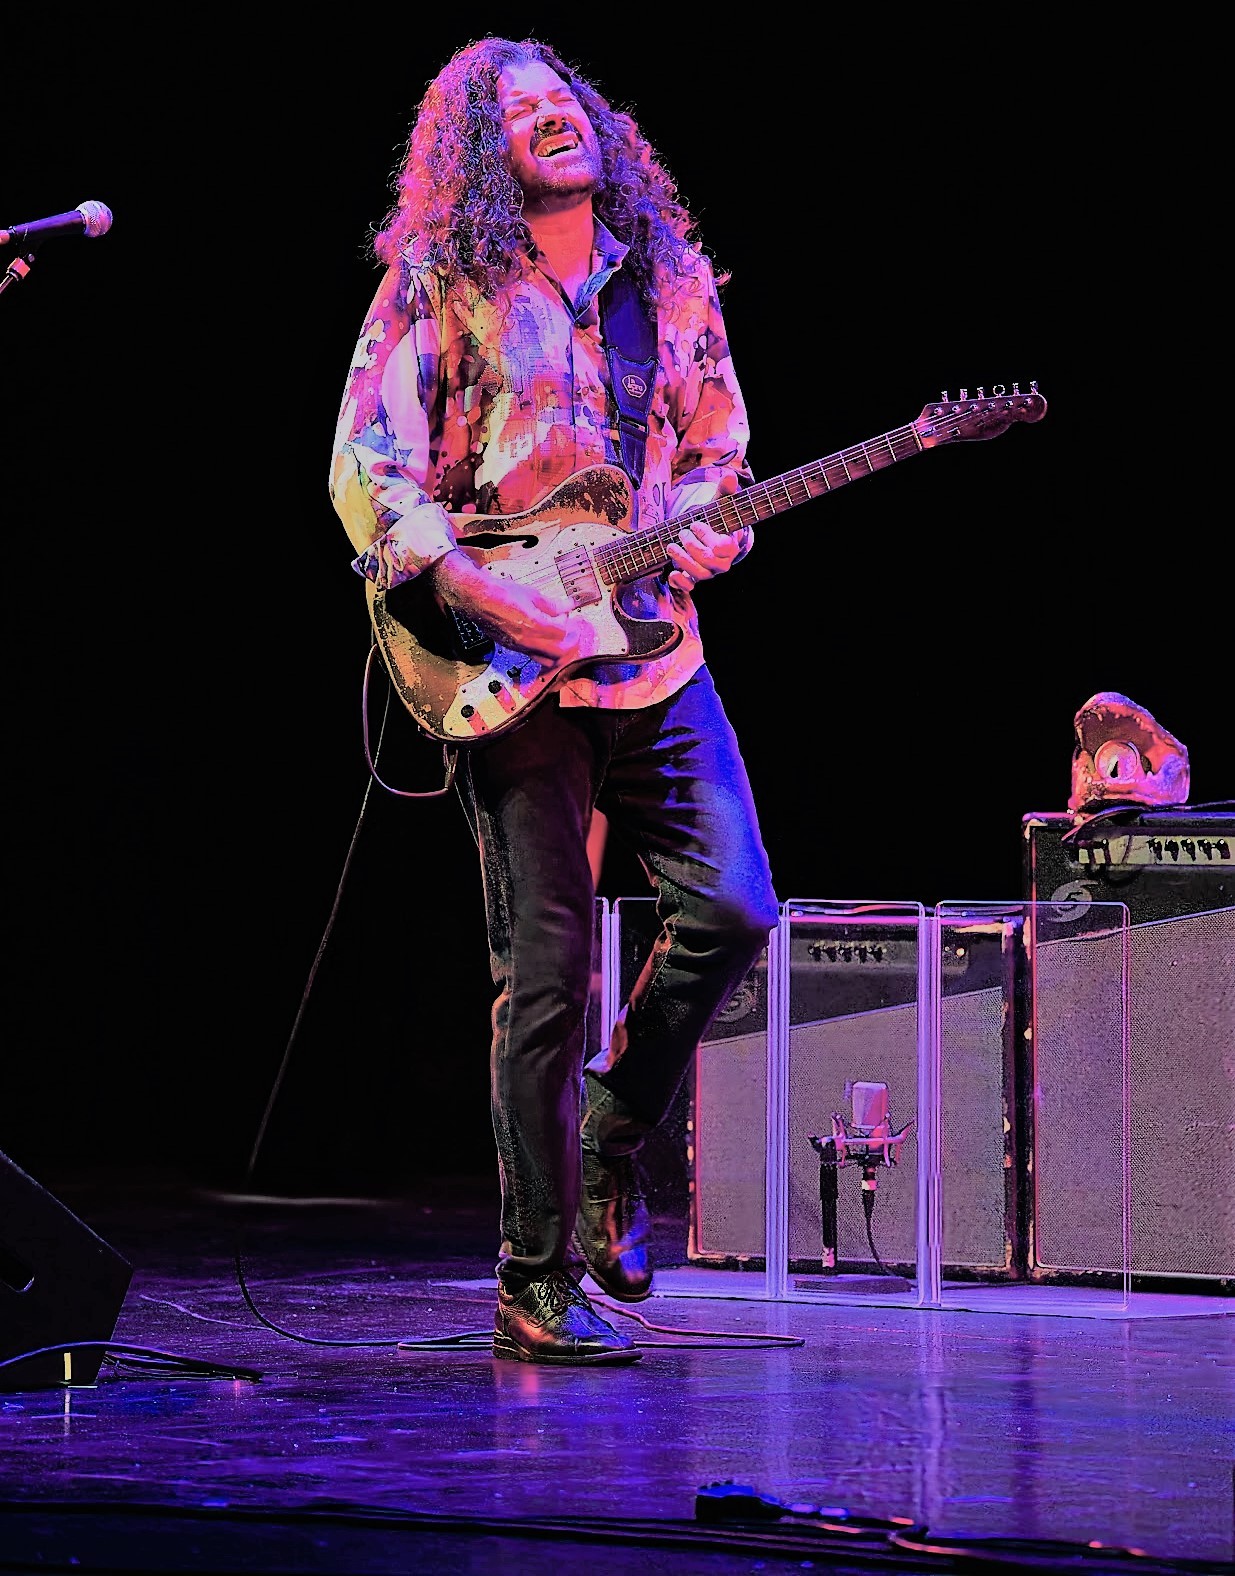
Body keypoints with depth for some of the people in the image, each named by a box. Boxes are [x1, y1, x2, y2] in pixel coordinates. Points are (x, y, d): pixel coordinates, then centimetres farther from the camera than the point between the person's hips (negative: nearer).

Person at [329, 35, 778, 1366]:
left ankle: (613, 1140, 19)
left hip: (651, 644, 4)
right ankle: (539, 1284, 2)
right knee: (548, 969, -6)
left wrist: (705, 531, -4)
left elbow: (720, 449, 19)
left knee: (733, 912, -7)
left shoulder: (672, 280, 13)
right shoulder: (436, 285, -1)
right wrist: (482, 593, -18)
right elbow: (365, 468, -7)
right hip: (506, 664, -4)